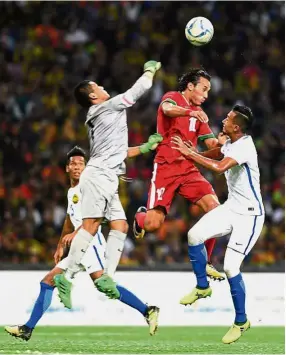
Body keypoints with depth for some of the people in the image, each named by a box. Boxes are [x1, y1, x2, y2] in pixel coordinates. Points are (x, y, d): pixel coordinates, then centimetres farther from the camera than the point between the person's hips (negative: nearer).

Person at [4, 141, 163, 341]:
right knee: (48, 282, 9)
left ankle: (147, 311, -31)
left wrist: (75, 233, -26)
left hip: (91, 241, -9)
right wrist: (61, 246, 41)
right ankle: (27, 329, 12)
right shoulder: (71, 192, 24)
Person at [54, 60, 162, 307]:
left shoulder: (99, 118, 24)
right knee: (90, 227, -17)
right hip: (98, 176, -10)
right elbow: (138, 90, 2)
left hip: (107, 180, 10)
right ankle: (67, 278, -23)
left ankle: (107, 277, -8)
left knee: (121, 226, 2)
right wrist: (151, 69, 19)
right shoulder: (108, 107, -2)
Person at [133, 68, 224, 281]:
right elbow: (168, 109, -26)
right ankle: (140, 217, 25)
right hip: (166, 168, -6)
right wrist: (190, 112, -46)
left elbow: (211, 143, 17)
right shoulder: (173, 97, -1)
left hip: (189, 169, 6)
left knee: (215, 208, -15)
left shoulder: (198, 113, 19)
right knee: (153, 224, -14)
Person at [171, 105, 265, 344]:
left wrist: (189, 153, -32)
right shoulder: (230, 142, 3)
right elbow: (217, 153, 28)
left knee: (231, 267, -13)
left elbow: (219, 167, -41)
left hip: (249, 215, -9)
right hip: (231, 207, 9)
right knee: (195, 235, -2)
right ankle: (202, 287, 17)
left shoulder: (244, 147, -25)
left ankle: (241, 322, 4)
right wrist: (194, 154, 13)